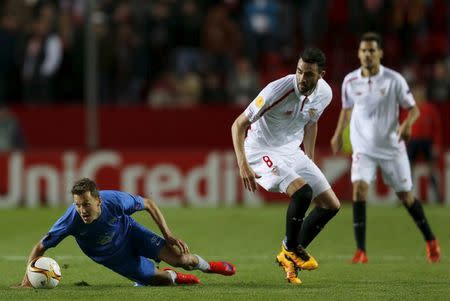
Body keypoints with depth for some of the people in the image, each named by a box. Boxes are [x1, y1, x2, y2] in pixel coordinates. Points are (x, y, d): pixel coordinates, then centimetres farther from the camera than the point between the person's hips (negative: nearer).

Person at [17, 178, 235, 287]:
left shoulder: (115, 200, -36)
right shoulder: (71, 219, -37)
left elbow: (148, 204, -16)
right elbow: (40, 247, -27)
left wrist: (168, 236, -16)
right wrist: (27, 279, -39)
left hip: (129, 233, 0)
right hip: (112, 257, 0)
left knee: (177, 256, -13)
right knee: (156, 278, -5)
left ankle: (205, 265, 23)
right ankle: (174, 277, 34)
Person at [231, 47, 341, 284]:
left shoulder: (324, 94, -7)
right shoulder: (278, 90, -27)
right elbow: (239, 125, -22)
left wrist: (310, 161, 17)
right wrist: (243, 165, -31)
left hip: (292, 150, 7)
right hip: (262, 151, -7)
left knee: (331, 205, 3)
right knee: (302, 191, -30)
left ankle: (289, 256, 15)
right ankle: (291, 249, -7)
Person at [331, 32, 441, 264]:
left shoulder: (394, 80, -10)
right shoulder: (350, 81, -2)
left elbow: (413, 108, -6)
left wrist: (407, 124, -25)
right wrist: (338, 133, 13)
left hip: (392, 147, -1)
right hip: (363, 147, 1)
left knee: (405, 195, 6)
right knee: (359, 188, -20)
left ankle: (430, 241, 30)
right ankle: (360, 252, -19)